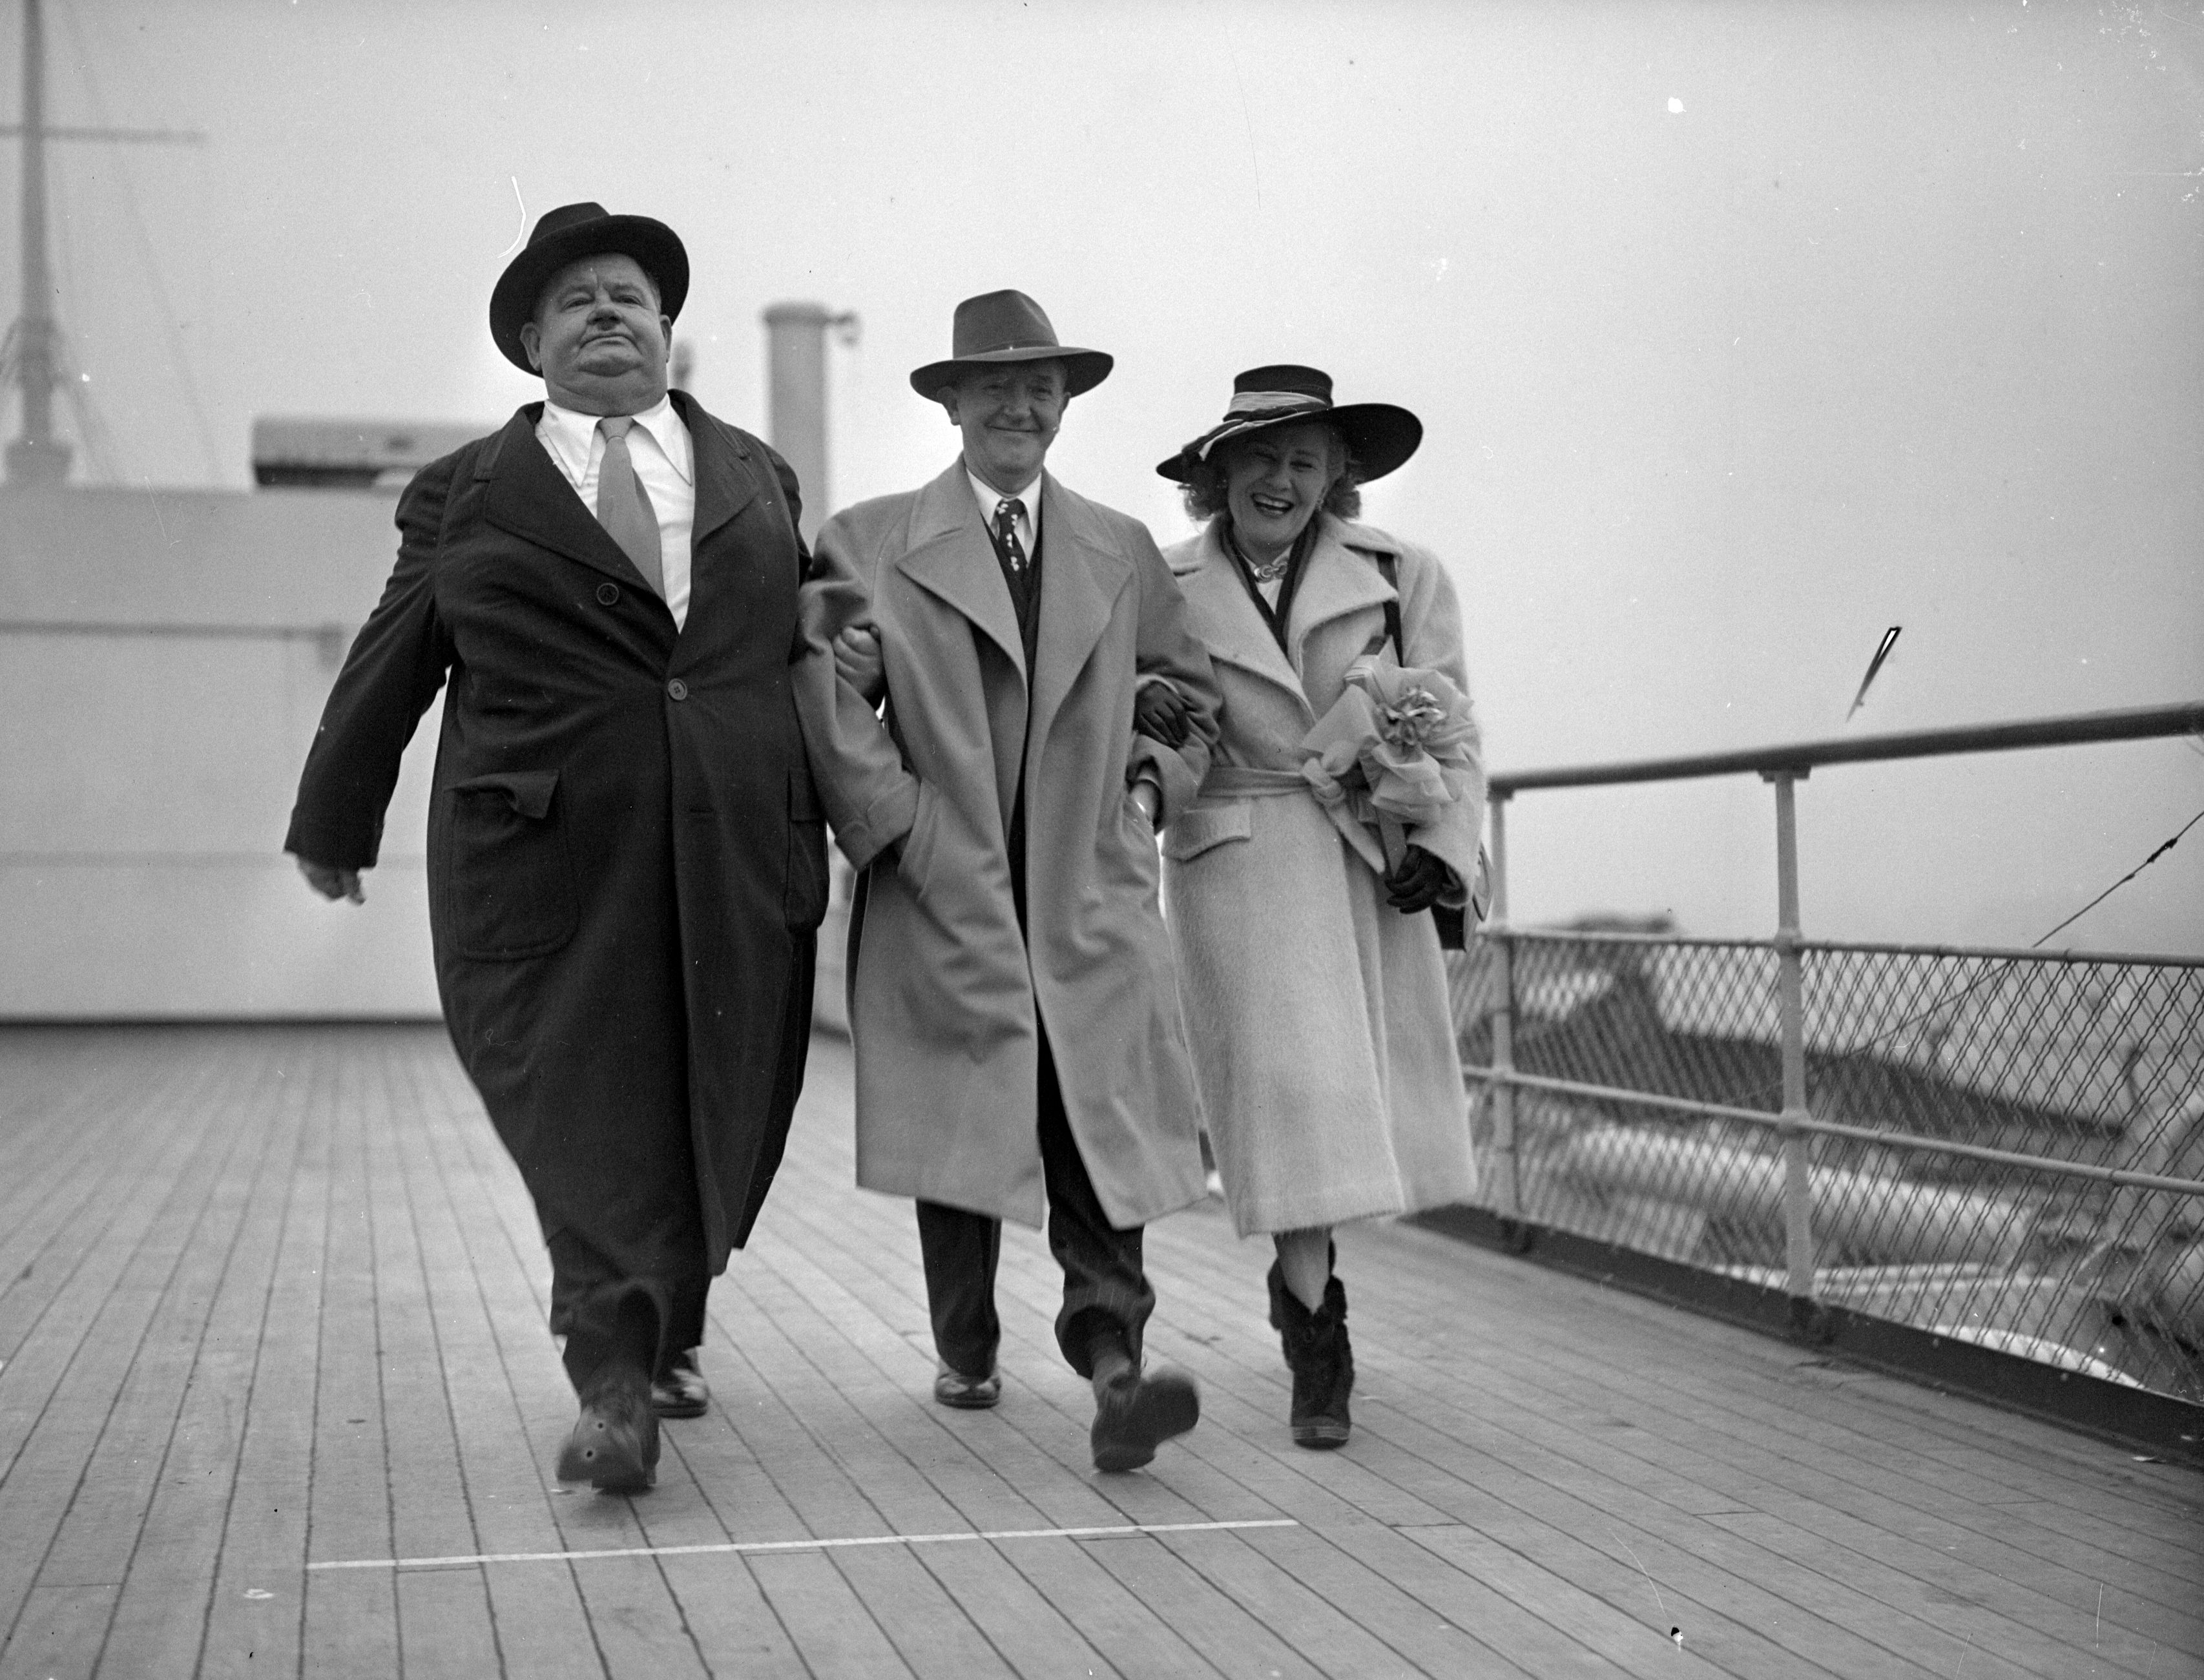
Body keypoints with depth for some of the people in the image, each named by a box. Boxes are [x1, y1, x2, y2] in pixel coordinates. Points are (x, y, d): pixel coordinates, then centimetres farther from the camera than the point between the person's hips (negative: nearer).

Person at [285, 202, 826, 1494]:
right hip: (545, 858, -2)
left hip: (739, 855, 3)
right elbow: (389, 671, 13)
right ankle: (614, 1387, -12)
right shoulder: (464, 496, 9)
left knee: (718, 1122, 7)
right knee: (583, 1110, -10)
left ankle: (665, 1339, 27)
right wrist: (336, 824, 18)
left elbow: (798, 644, 20)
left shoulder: (758, 476, 17)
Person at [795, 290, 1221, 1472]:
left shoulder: (1124, 553, 15)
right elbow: (825, 698, -5)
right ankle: (965, 1352, 24)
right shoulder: (868, 544, 4)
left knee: (1100, 1136, -11)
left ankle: (1112, 1363, -16)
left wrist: (1154, 781, 8)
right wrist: (894, 827, -11)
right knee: (958, 1144, 6)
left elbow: (1190, 695, 25)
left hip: (1091, 899, 2)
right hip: (942, 896, -1)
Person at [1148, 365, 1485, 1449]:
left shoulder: (1400, 576, 6)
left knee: (1372, 1086, 9)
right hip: (1237, 864, -2)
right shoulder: (1165, 587, 4)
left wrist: (1441, 845, -7)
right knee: (1288, 1088, -7)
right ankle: (1319, 1355, 1)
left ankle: (1300, 1274, 37)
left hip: (1372, 860, 2)